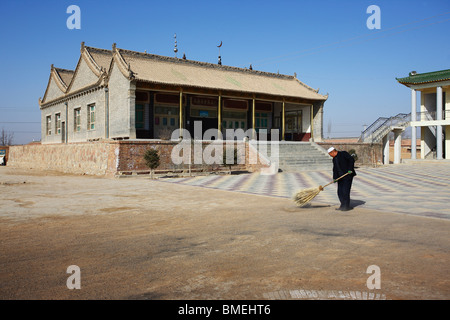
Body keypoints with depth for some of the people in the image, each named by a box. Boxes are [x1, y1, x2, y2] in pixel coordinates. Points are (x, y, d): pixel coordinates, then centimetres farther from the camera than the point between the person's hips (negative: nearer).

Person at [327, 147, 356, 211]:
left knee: (345, 191, -9)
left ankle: (347, 206, -1)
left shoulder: (343, 153, -6)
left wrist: (350, 169, -18)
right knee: (340, 192, 5)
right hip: (340, 177, 8)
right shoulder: (334, 159, 15)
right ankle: (343, 206, 14)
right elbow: (335, 169, 14)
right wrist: (334, 178, 3)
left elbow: (351, 159, -12)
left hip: (348, 176, -8)